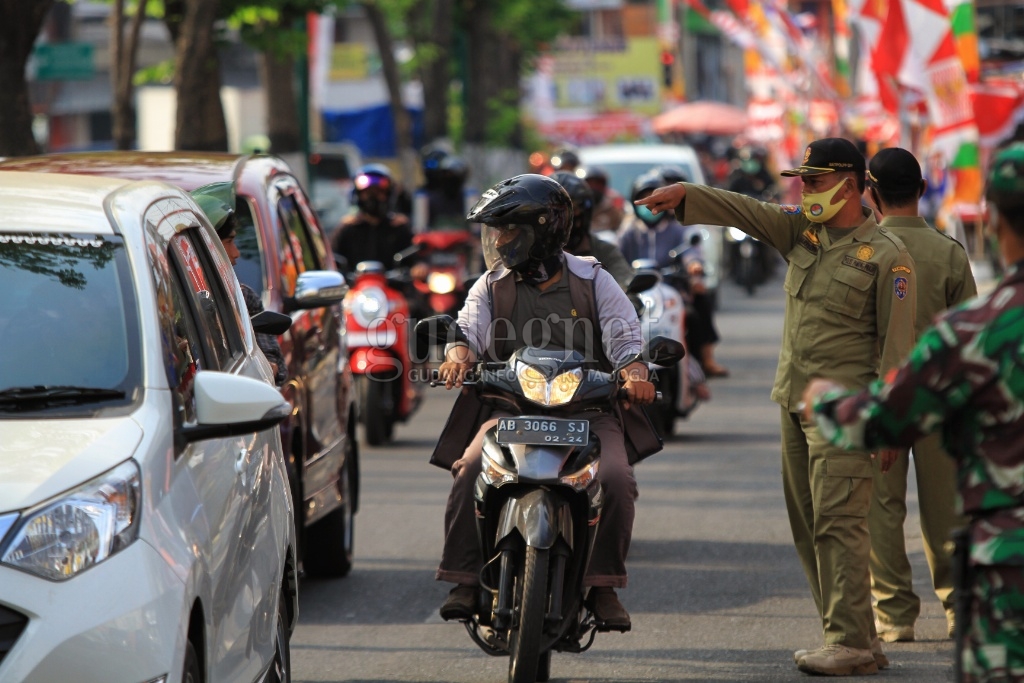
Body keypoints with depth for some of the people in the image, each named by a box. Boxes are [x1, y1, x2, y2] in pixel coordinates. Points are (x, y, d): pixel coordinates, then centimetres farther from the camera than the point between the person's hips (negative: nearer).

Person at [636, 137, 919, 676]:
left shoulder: (887, 256, -7)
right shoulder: (802, 231, 12)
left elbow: (896, 344, -9)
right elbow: (745, 211, 3)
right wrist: (685, 195, -14)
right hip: (794, 402, 8)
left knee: (838, 522, -13)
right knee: (807, 524, 8)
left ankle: (851, 644, -11)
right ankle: (858, 638, 13)